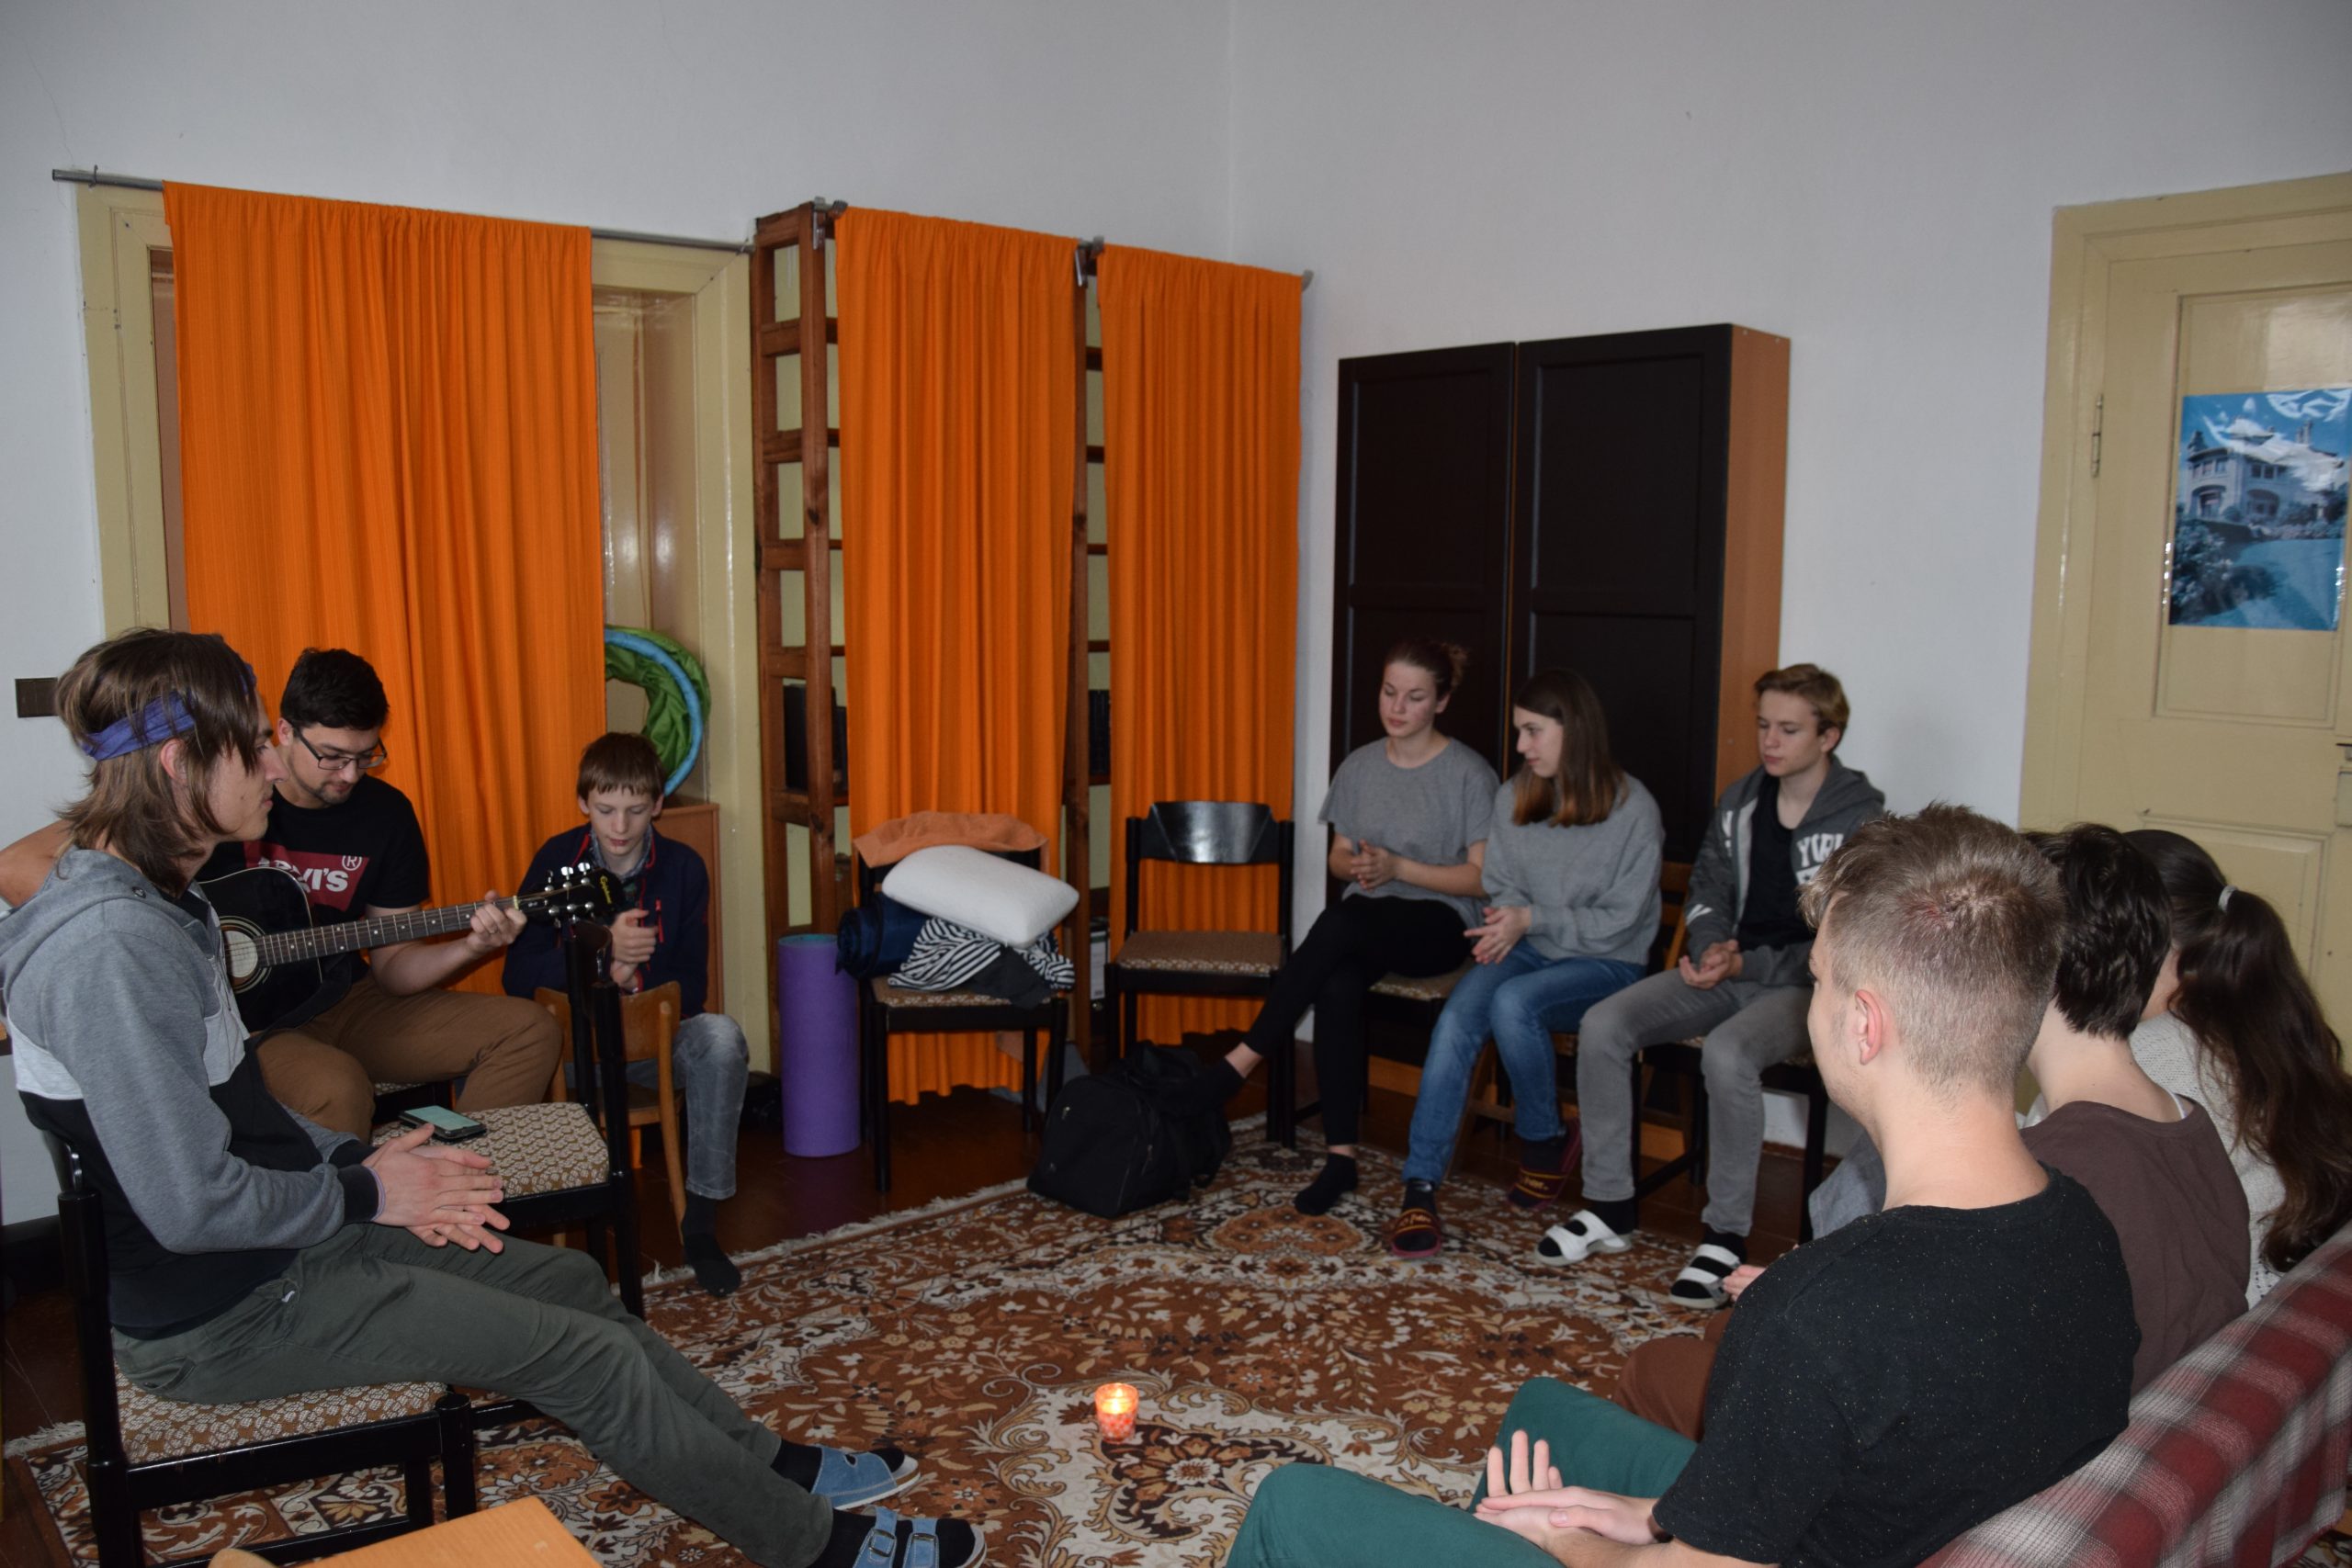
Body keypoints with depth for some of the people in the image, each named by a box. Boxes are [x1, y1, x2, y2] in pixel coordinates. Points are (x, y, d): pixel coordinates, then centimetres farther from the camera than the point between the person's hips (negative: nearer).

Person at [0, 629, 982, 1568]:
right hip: (216, 1314, -10)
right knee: (588, 1354, -8)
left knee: (570, 1281, 12)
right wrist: (364, 1192, -14)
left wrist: (356, 1160, 1)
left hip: (277, 1241, 10)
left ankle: (772, 1465, 26)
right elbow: (192, 1205, -30)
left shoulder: (153, 901, 6)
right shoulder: (114, 947, -28)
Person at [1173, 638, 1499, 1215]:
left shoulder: (1469, 774, -4)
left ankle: (1243, 1059, -29)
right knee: (1337, 986, -33)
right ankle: (1340, 1154, -28)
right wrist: (1354, 866, -7)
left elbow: (1483, 878, -7)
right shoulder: (1360, 766, 11)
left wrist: (1398, 868, -16)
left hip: (1438, 924, -4)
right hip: (1364, 926, 4)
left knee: (1341, 921, -37)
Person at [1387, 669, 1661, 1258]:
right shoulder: (1513, 798, 6)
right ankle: (1420, 1186, -28)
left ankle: (1545, 1141, -6)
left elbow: (1618, 923, -10)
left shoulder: (1632, 809, -9)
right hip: (1527, 947, 4)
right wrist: (1507, 923, -8)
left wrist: (1531, 919, -15)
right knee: (1458, 1015, -26)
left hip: (1606, 965, -4)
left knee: (1513, 1002, -33)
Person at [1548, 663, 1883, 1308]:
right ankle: (1609, 1206, -4)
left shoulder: (1861, 821, -10)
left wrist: (1746, 965, -18)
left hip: (1807, 987, -6)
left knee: (1727, 1054, -36)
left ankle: (1727, 1236, -19)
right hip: (1732, 969, 6)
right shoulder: (1740, 802, 8)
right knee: (1602, 1025, -15)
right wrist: (1714, 948, -6)